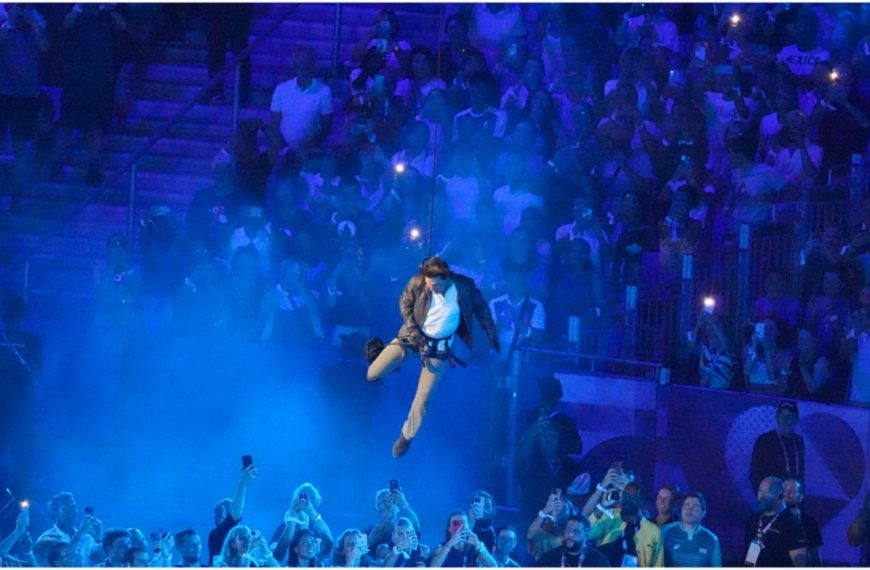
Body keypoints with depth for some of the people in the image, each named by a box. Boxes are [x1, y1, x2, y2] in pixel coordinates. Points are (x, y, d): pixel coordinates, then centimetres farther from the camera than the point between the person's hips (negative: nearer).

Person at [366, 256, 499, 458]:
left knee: (423, 397, -2)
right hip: (414, 336, 1)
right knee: (372, 374, -1)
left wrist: (493, 336, 5)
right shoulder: (417, 283, -23)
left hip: (439, 345, -1)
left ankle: (407, 436, 22)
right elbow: (405, 303, -3)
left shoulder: (465, 287, -22)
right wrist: (412, 329, -15)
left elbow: (481, 308, -3)